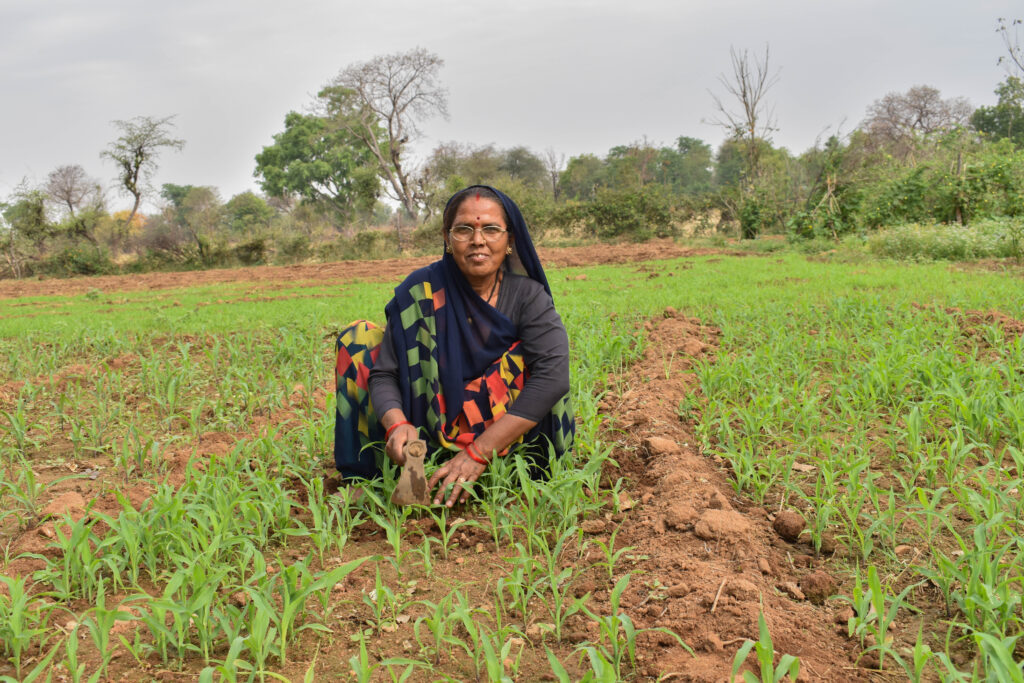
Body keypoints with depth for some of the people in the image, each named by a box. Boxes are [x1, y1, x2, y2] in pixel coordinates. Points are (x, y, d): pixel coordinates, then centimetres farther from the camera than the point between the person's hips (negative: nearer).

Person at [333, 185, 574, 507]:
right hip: (430, 430, 2)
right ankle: (367, 479, -11)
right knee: (359, 338, -8)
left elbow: (553, 375, -29)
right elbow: (384, 373, -13)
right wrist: (397, 424, -37)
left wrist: (480, 451, -37)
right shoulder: (419, 293, -11)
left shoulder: (528, 296, -13)